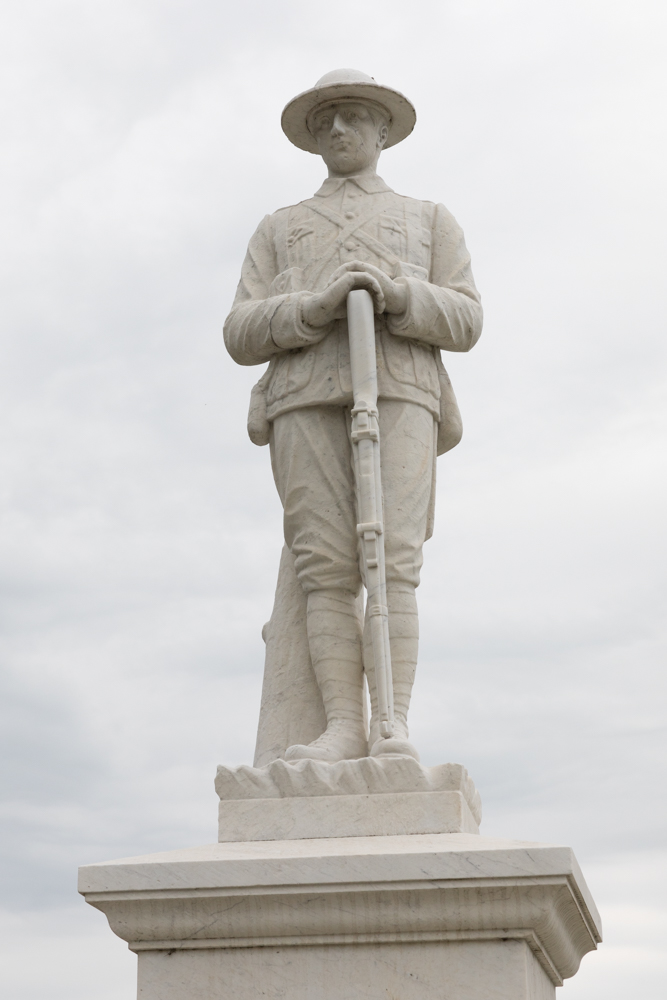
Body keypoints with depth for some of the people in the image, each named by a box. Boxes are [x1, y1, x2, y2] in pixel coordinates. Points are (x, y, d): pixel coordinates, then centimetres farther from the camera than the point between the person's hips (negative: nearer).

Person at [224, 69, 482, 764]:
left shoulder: (430, 221, 26)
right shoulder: (278, 231, 28)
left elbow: (464, 322, 11)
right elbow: (242, 337, 12)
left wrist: (393, 296, -10)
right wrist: (318, 307, -8)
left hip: (399, 391, -1)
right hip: (306, 397, 1)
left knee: (390, 559, -19)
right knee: (327, 567, -15)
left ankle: (393, 728, -25)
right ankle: (343, 729, -21)